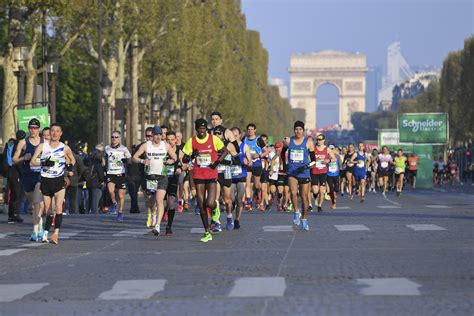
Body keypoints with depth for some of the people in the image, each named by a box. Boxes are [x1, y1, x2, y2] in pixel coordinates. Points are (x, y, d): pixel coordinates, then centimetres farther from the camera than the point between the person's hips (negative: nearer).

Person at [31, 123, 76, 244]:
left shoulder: (65, 148, 3)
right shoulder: (42, 146, 2)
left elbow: (72, 159, 21)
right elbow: (32, 162, -4)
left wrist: (70, 165, -2)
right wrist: (44, 163, -21)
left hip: (59, 181, -1)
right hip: (46, 181, 1)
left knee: (58, 207, -20)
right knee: (48, 211, 6)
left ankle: (56, 233, -25)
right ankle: (45, 233, 22)